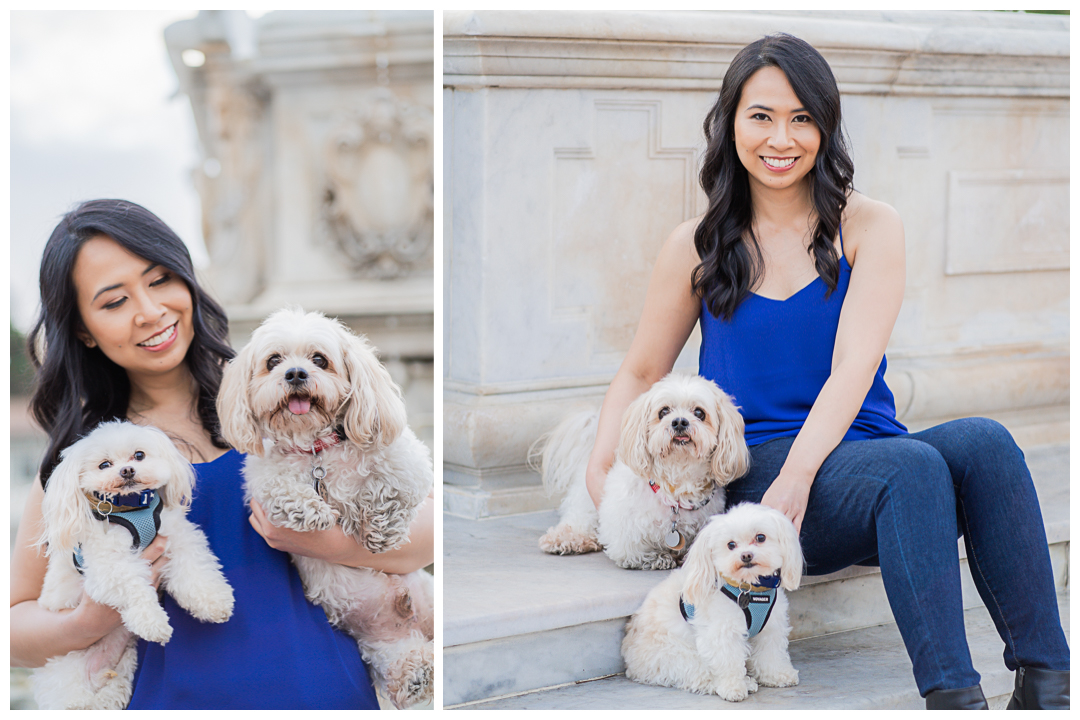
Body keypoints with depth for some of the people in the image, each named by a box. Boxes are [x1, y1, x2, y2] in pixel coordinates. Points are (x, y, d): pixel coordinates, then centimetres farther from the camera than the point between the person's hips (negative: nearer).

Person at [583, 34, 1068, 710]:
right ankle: (952, 695, -39)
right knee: (911, 467, -33)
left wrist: (797, 476, -24)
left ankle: (1046, 684, -33)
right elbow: (640, 375, 15)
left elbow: (855, 366, -8)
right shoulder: (698, 247, 8)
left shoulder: (870, 226, 5)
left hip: (858, 447, 2)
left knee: (984, 441, -31)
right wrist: (601, 468, -4)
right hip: (757, 467, -1)